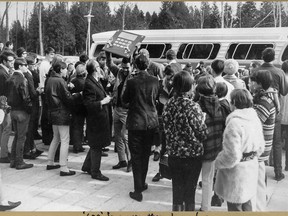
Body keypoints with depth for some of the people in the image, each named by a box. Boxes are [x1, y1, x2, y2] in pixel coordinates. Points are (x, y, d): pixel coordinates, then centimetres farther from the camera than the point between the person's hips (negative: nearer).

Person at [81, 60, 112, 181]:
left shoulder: (97, 81, 9)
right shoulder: (89, 84, -21)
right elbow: (89, 104, -24)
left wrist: (106, 98, 4)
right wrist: (102, 102, -22)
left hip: (100, 118, 10)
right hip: (96, 119, -10)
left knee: (96, 145, 20)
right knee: (96, 146, 2)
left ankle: (87, 166, 35)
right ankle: (95, 172, 15)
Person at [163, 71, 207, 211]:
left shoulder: (169, 105, -3)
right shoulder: (193, 107, -17)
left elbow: (167, 130, 3)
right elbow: (202, 134, -13)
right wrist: (203, 119, 3)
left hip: (173, 155, 4)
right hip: (192, 155, -4)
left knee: (177, 191, 16)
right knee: (189, 193, 12)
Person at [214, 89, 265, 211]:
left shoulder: (234, 123, -25)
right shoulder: (255, 119, 1)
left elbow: (232, 156, -26)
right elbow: (260, 147, 10)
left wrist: (218, 162, -10)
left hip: (236, 172, -8)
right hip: (251, 168, 8)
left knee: (235, 207, 8)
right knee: (246, 204, 23)